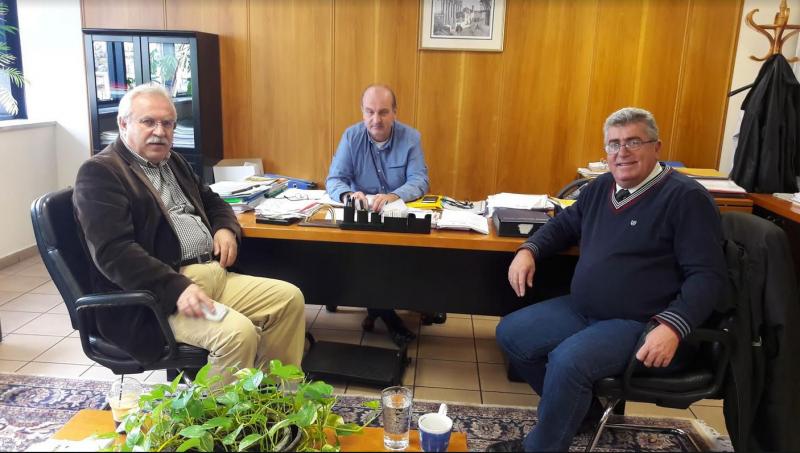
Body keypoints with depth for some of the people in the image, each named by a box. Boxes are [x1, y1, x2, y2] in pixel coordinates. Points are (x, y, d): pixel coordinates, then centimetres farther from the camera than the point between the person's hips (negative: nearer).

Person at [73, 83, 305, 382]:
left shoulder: (174, 162, 19)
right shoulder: (99, 173, -7)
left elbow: (211, 201, 32)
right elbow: (114, 252, -19)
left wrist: (226, 228, 7)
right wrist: (177, 288, -30)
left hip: (214, 275, 9)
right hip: (156, 294, -8)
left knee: (289, 299, -3)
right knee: (238, 332, -29)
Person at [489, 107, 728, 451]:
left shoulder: (685, 197, -11)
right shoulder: (601, 187, 10)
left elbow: (708, 275, -16)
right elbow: (565, 224, 25)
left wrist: (673, 326, -32)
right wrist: (528, 250, 4)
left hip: (643, 325, -8)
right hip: (581, 310, 8)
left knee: (568, 360, -32)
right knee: (510, 333, 3)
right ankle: (579, 407, 18)